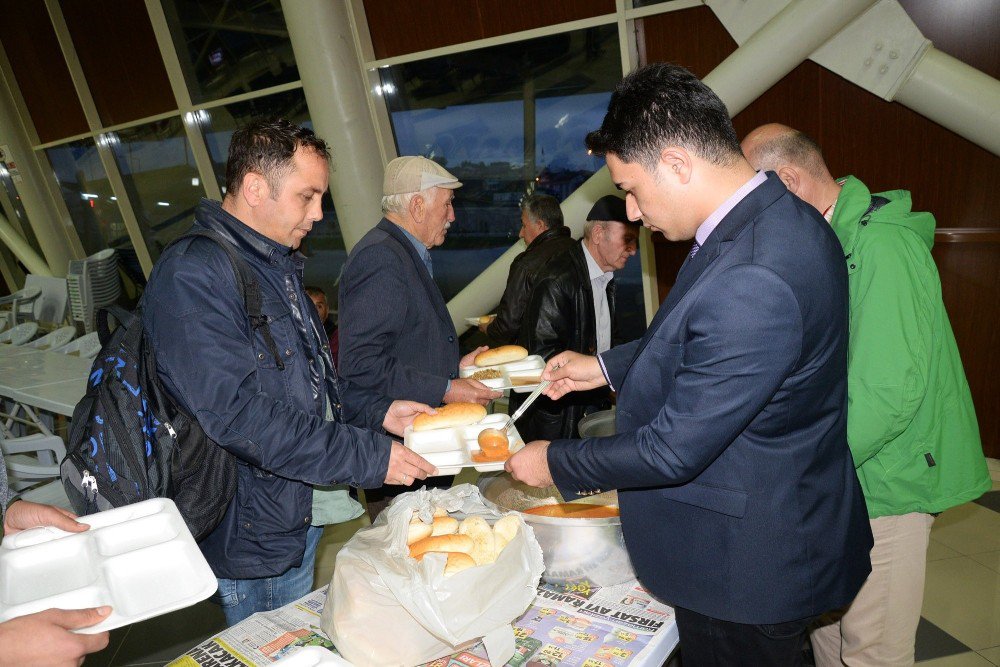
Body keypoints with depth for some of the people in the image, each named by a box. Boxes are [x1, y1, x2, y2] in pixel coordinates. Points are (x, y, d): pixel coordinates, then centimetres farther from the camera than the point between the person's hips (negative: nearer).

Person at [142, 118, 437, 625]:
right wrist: (369, 456, -26)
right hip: (245, 549, -9)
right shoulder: (192, 274, -22)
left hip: (301, 522, 9)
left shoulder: (279, 267, 11)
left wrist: (380, 411, 2)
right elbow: (236, 414, -30)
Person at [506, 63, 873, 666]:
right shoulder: (774, 219, -2)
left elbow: (672, 450, -27)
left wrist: (554, 463, -13)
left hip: (747, 566, -9)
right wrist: (607, 367, 7)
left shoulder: (753, 281, -35)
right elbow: (700, 343, 12)